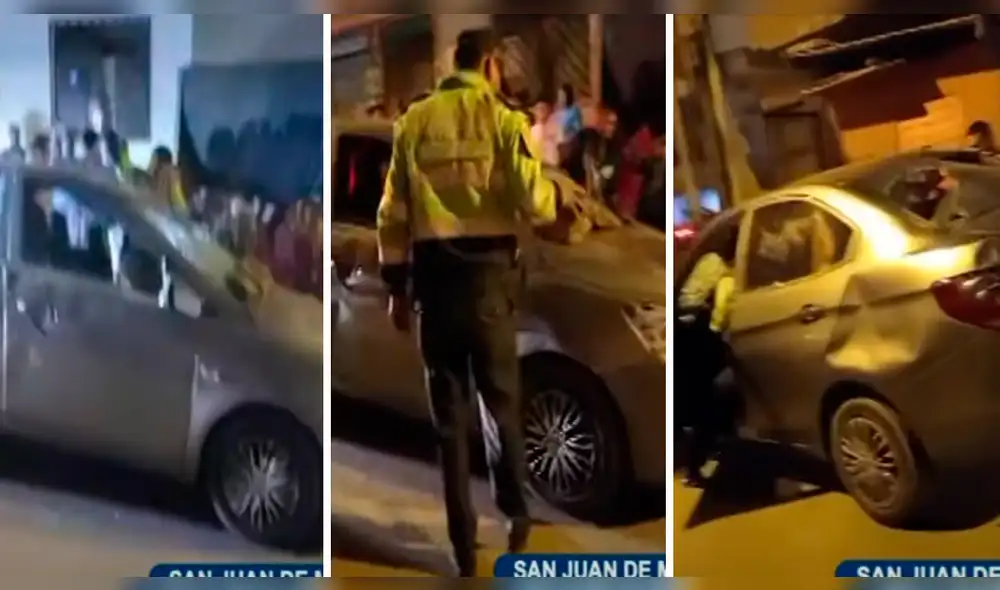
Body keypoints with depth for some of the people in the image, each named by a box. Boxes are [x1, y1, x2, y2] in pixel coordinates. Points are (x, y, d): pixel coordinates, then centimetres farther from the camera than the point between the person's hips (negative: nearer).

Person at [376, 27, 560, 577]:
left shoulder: (413, 122, 5)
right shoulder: (501, 117, -3)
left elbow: (392, 212, 4)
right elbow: (532, 201, -12)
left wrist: (396, 286, 10)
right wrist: (554, 195, 11)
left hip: (433, 275, 2)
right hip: (488, 270, -2)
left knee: (448, 410, 9)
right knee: (502, 398, 16)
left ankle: (463, 541, 13)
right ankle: (515, 515, 23)